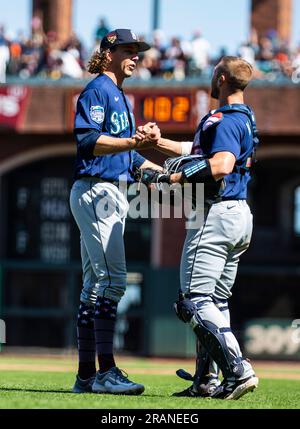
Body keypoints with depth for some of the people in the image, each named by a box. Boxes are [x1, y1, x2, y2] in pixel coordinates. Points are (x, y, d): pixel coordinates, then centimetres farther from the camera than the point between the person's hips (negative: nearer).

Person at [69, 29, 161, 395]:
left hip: (110, 196, 11)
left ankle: (86, 376, 10)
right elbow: (87, 139, -22)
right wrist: (134, 142, -31)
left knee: (95, 285, 9)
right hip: (95, 192, -11)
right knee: (112, 278, -17)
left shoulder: (119, 97, 23)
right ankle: (105, 372, -21)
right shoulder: (98, 90, -8)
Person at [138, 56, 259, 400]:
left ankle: (237, 369, -22)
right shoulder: (244, 119, 18)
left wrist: (169, 178, -28)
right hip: (240, 215, 10)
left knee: (195, 300, -12)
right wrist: (153, 142, 36)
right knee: (216, 302, 13)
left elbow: (221, 164, -31)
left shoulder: (223, 120, -14)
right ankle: (205, 381, 14)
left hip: (216, 213, -10)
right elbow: (197, 151, 31)